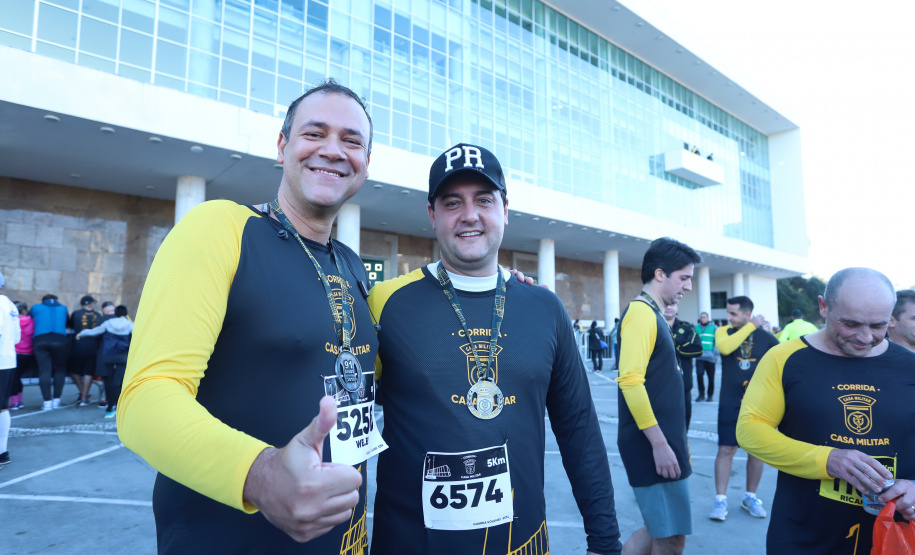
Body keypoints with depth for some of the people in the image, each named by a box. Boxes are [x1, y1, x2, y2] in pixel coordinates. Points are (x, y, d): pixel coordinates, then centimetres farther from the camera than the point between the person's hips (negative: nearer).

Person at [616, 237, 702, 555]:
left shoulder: (653, 314, 15)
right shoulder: (641, 312, -15)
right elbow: (630, 382, -23)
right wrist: (659, 443, -20)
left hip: (664, 442, 9)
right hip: (652, 445, -9)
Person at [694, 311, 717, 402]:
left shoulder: (714, 327, 3)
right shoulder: (696, 328, 10)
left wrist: (715, 355, -6)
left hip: (710, 357, -1)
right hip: (699, 357, 1)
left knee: (711, 377, 5)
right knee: (699, 374, -10)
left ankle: (710, 395, 20)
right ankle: (701, 394, 4)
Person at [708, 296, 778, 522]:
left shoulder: (766, 337, -1)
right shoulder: (724, 331, -1)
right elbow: (724, 347, -23)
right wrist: (751, 326, -16)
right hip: (730, 403, -1)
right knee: (726, 450, -2)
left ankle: (750, 497, 28)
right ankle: (721, 500, 6)